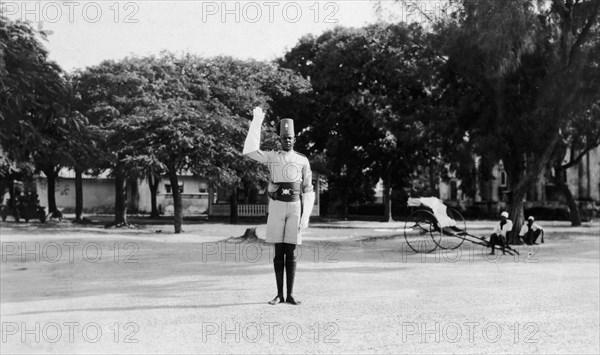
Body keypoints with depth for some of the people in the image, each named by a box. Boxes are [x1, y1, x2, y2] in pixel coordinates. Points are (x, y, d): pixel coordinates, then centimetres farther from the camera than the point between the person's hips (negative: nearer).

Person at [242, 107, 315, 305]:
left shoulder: (303, 161, 6)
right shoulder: (272, 157, 6)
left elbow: (308, 191, 6)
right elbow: (249, 151, -11)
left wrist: (306, 216, -3)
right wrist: (257, 122, -10)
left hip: (295, 208, 0)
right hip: (276, 208, 0)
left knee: (291, 253, 0)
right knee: (278, 253, 0)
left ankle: (290, 294, 6)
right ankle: (279, 294, 8)